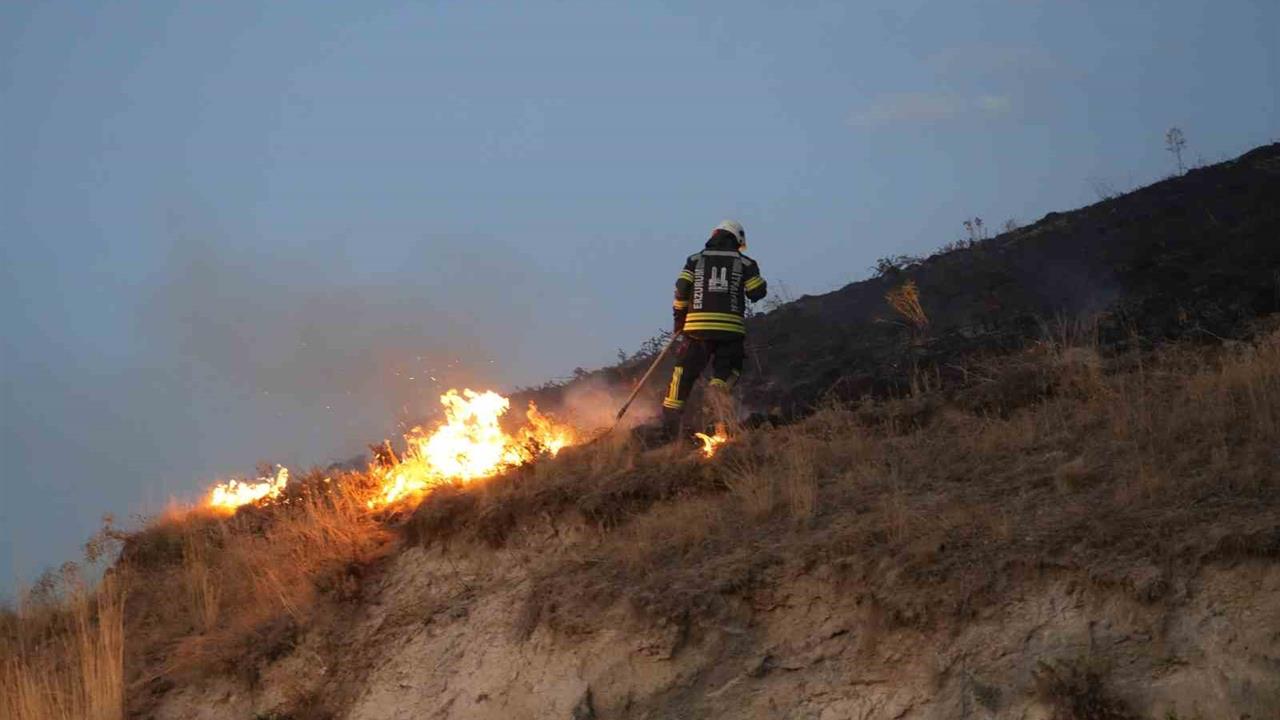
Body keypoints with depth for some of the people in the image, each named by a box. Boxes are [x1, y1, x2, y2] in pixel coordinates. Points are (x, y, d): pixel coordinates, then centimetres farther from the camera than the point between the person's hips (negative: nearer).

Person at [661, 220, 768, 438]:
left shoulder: (695, 260, 12)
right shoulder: (744, 263, 10)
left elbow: (682, 289, 2)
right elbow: (758, 293, 7)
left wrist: (679, 318, 12)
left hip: (697, 325, 1)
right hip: (731, 328, -1)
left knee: (685, 371, 7)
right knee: (726, 371, 7)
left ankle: (670, 416, 4)